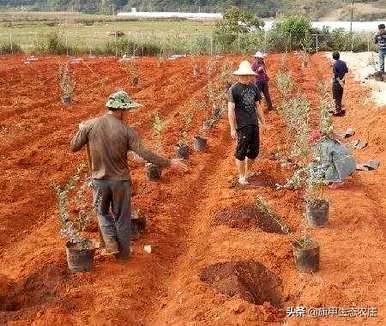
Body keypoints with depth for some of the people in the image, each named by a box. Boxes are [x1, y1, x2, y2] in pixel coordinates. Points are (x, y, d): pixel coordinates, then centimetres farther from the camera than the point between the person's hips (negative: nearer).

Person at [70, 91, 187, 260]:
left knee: (102, 212, 26)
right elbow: (145, 154, -18)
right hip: (121, 181, -1)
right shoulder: (127, 131, -14)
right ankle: (123, 252, 28)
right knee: (121, 217, 16)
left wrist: (81, 130, 21)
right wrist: (169, 163, -10)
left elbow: (74, 147, 2)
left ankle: (111, 243, 11)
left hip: (99, 180, 1)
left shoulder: (90, 125, -9)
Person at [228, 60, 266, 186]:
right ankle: (241, 176, 17)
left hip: (254, 124, 6)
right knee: (241, 153, 2)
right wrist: (232, 129, -13)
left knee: (254, 152, 12)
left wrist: (263, 123, 16)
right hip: (242, 126, -6)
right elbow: (231, 110, -10)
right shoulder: (234, 89, -8)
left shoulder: (253, 87, 9)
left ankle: (246, 171, 33)